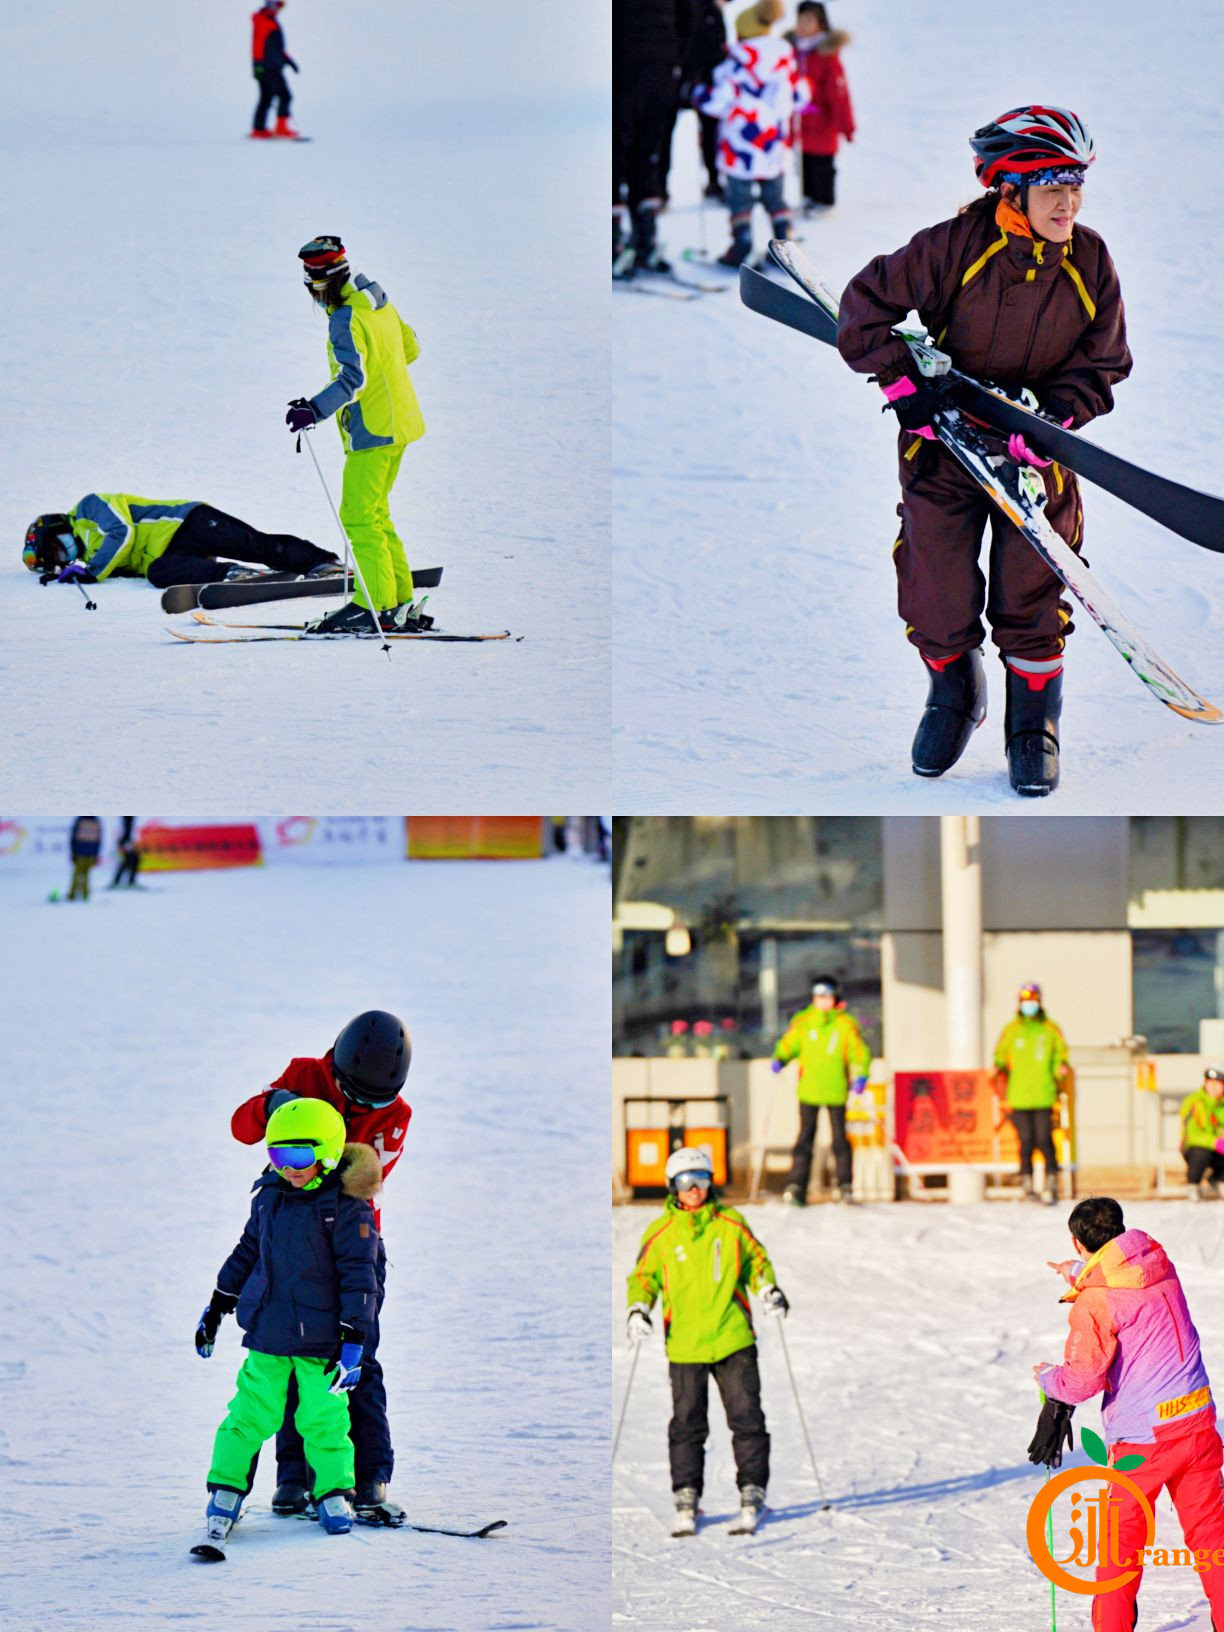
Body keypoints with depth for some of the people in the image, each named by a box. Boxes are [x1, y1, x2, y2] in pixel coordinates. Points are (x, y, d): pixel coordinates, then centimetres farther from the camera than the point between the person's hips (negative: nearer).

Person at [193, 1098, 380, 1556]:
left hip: (321, 1340, -4)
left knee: (324, 1418, 3)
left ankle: (333, 1493, 19)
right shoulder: (270, 1196, 5)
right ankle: (226, 1490, 14)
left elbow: (358, 1276, -11)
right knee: (250, 1413, 5)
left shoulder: (345, 1206, -12)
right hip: (267, 1332, 4)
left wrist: (352, 1341, -15)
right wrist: (216, 1307, 21)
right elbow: (248, 1251, 18)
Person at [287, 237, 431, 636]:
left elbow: (353, 379, -30)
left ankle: (378, 607, -8)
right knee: (375, 515, 16)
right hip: (398, 422, 10)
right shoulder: (378, 302, 11)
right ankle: (401, 603, 17)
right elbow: (409, 347, 23)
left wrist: (315, 409, -39)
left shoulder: (346, 320, -18)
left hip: (372, 430, -10)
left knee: (359, 518, -6)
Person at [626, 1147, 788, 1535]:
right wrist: (638, 1309, -8)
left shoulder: (732, 1224, 4)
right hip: (685, 1345, -1)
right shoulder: (660, 1234, 2)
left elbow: (756, 1260, 15)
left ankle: (752, 1493, 9)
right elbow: (643, 1277, 9)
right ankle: (686, 1500, 13)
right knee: (687, 1426, 3)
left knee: (747, 1419, 0)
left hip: (734, 1341, 1)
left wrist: (768, 1288, -2)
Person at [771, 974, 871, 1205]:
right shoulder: (802, 1022, 5)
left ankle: (845, 1185, 13)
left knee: (839, 1137, 3)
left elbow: (859, 1052, 1)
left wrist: (860, 1076, -14)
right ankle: (796, 1186, -2)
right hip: (808, 1090, 1)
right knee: (805, 1136, -1)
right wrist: (779, 1060, -8)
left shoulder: (846, 1024, 0)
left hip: (836, 1091, -1)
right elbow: (789, 1044, 12)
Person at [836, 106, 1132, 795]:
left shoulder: (1090, 262, -7)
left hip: (1036, 447, 1)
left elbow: (1101, 368, -2)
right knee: (938, 594, 2)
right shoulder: (953, 247, -17)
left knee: (1031, 597, 1)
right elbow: (868, 305, -8)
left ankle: (1034, 723, 21)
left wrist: (1044, 419, -17)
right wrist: (904, 386, -15)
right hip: (945, 440, -1)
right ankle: (953, 692, 33)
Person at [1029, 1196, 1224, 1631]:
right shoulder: (1158, 1263, 5)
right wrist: (1079, 1271, 44)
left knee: (1123, 1537, 9)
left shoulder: (1094, 1300, -16)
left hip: (1141, 1436, -5)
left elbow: (1083, 1379, -18)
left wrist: (1048, 1377, 2)